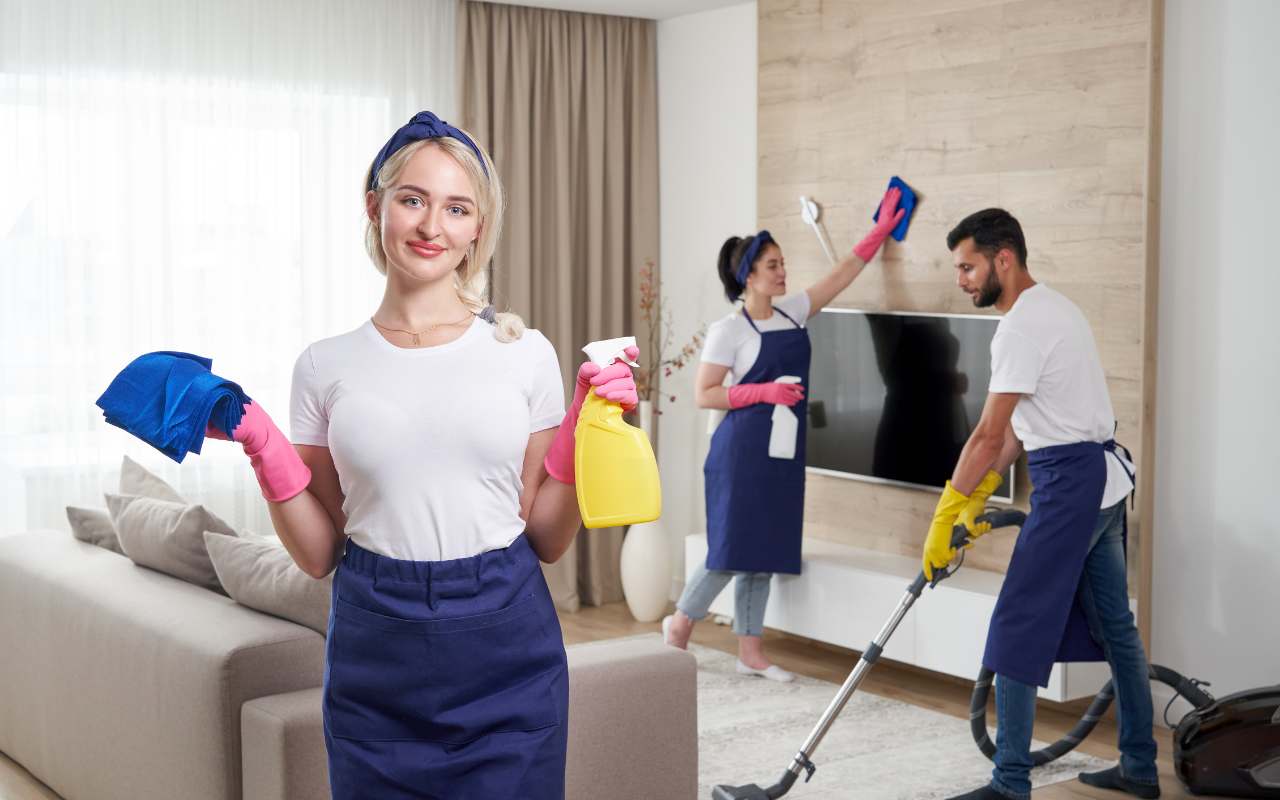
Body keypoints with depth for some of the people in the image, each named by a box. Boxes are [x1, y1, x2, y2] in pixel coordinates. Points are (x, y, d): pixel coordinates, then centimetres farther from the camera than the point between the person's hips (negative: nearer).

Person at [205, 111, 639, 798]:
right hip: (376, 664, 0)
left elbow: (546, 540, 4)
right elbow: (320, 554, 4)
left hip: (505, 647, 0)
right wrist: (263, 450, -7)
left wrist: (581, 433, -8)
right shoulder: (325, 367, 2)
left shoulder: (525, 354, 2)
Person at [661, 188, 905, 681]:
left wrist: (880, 232, 16)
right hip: (743, 450, -7)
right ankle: (681, 622, 16)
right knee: (732, 547, -6)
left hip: (784, 452, 7)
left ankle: (750, 652, 16)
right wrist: (764, 392, -18)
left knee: (765, 551, 9)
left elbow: (841, 275, 17)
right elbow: (705, 395, -11)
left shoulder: (792, 313, 10)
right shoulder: (729, 330, -9)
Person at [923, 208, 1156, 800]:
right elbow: (1018, 424, 16)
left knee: (1017, 632, -7)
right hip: (1105, 478, 11)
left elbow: (988, 435, -20)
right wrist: (980, 492, 12)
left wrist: (943, 519, -17)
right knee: (1114, 624, 16)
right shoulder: (1053, 308, 15)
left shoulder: (1023, 326, -17)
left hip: (1069, 483, -11)